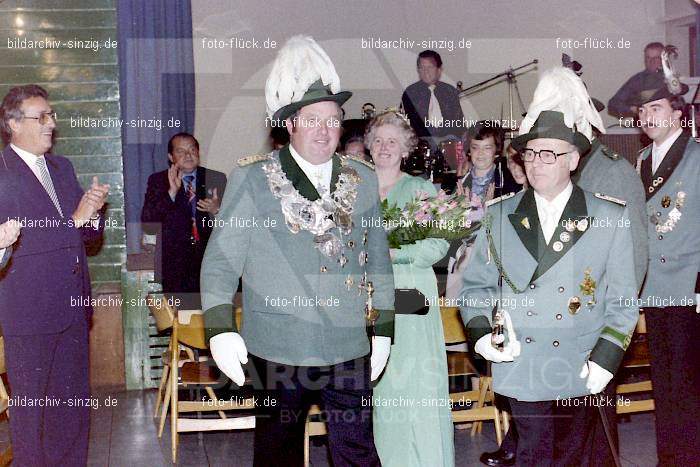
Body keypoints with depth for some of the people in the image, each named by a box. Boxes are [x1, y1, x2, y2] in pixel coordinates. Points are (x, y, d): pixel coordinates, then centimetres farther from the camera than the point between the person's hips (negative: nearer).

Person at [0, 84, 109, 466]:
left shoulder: (62, 168, 12)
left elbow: (88, 232, 15)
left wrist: (93, 211, -7)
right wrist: (73, 220, -28)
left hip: (72, 306, 7)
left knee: (74, 401, 15)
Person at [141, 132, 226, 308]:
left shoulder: (216, 179, 11)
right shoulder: (158, 181, 8)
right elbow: (147, 224, -4)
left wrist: (217, 211, -11)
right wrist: (171, 193, -13)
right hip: (174, 263, -1)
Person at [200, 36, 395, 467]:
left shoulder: (363, 179, 6)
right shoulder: (252, 179, -3)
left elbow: (379, 261, 12)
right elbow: (220, 262, -2)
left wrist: (383, 331, 10)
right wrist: (220, 330, -11)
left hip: (351, 349, 2)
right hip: (279, 349, -2)